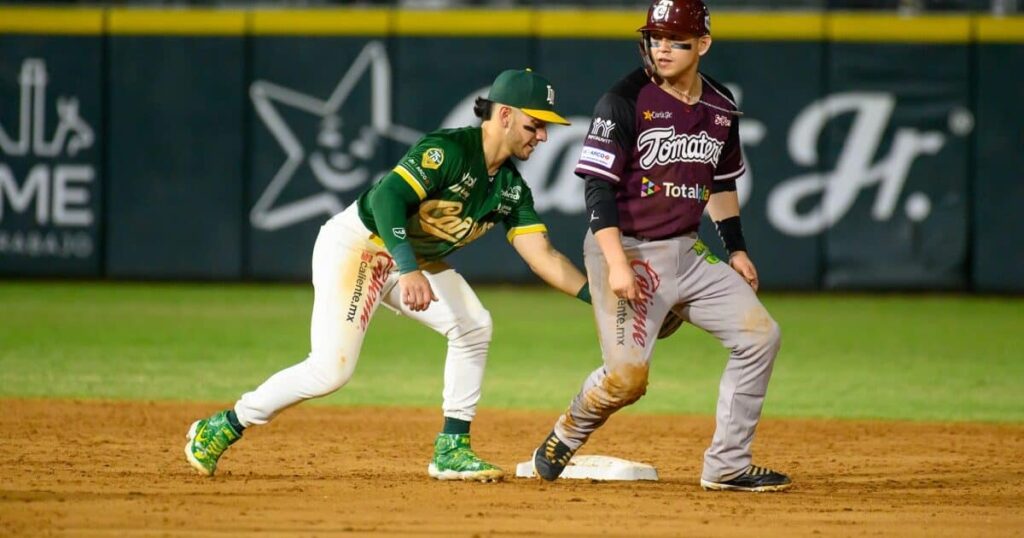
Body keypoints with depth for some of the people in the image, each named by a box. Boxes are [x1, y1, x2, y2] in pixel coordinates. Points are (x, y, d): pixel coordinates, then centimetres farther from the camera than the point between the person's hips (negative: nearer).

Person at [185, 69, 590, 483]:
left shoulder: (511, 189, 1)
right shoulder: (448, 150, -24)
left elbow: (542, 255, -2)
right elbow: (387, 197, -34)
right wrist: (408, 271, -45)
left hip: (416, 258, 8)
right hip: (357, 243, -8)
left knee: (473, 326, -8)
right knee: (331, 368, -16)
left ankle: (451, 450, -1)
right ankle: (222, 428, -1)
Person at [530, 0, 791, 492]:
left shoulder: (720, 106, 7)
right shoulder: (625, 101, -12)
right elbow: (599, 187, -15)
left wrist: (736, 249, 16)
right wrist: (617, 263, -24)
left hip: (686, 253, 7)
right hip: (627, 251, -7)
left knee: (759, 335, -4)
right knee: (627, 375, -16)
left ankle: (727, 466, 2)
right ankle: (568, 433, 17)